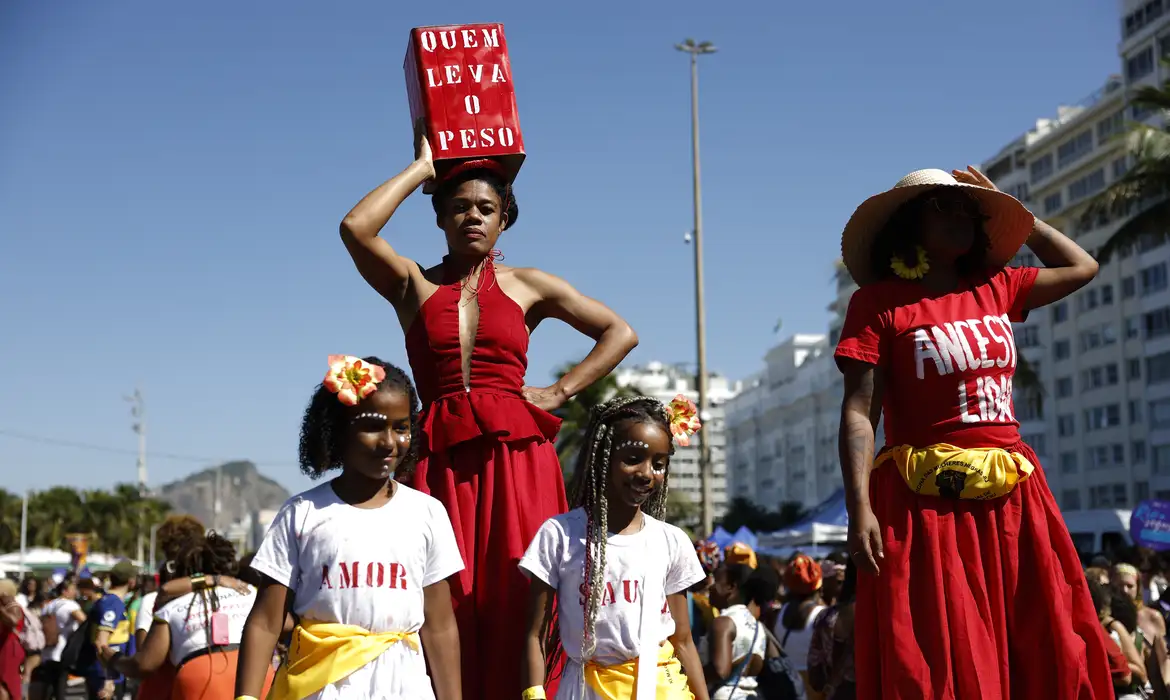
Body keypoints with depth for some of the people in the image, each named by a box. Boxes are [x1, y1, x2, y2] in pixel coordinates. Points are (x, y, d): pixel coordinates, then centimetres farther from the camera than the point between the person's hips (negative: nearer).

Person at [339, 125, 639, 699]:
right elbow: (356, 228, -6)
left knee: (518, 605, -6)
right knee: (447, 607, -7)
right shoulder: (414, 285, 11)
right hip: (443, 458, 0)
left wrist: (560, 392, 3)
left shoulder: (528, 286, 13)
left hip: (517, 457, 0)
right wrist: (420, 167, 4)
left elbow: (620, 333, 13)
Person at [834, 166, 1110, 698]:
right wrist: (859, 508, -21)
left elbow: (1082, 267, 28)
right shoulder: (878, 302, -2)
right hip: (925, 504, -6)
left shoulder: (995, 289, 14)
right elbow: (859, 412, -10)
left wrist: (1008, 207, 21)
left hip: (1011, 499, 6)